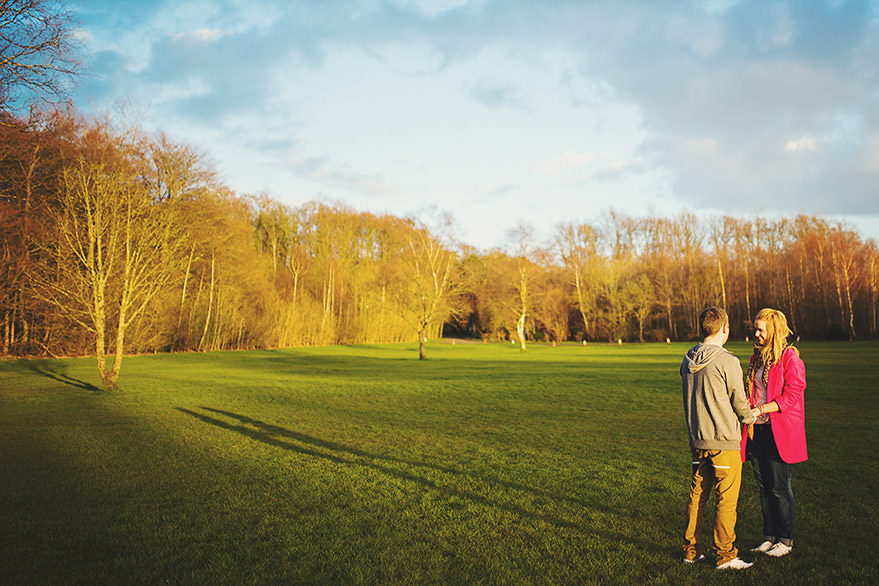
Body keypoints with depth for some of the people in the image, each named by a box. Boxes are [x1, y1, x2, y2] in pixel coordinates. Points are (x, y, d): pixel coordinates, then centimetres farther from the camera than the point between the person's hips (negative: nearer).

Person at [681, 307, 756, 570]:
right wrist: (750, 418, 15)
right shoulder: (727, 362, -15)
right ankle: (724, 556, 9)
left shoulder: (688, 361, 5)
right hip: (724, 441, -7)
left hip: (697, 440, 7)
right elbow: (739, 402, -5)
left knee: (697, 496, 14)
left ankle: (691, 550, 21)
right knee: (726, 499, 2)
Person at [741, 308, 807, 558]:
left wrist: (760, 410, -21)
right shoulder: (757, 358, 14)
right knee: (764, 487, 12)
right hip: (757, 431, 7)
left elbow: (791, 396, -15)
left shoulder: (790, 358, -9)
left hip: (780, 433, -7)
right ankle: (770, 537, 22)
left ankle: (786, 540, 14)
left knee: (780, 488, 0)